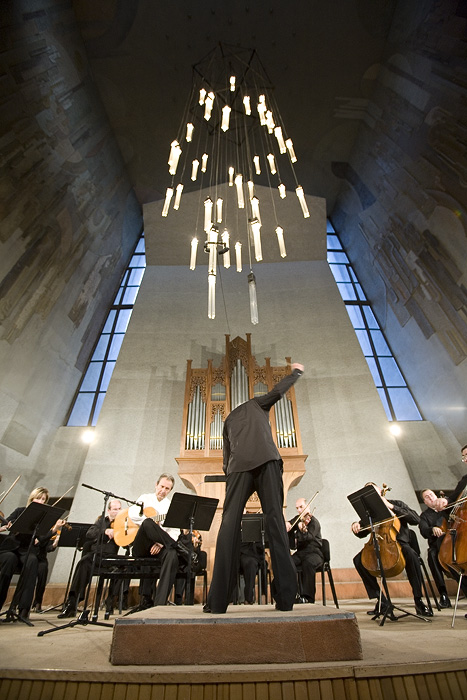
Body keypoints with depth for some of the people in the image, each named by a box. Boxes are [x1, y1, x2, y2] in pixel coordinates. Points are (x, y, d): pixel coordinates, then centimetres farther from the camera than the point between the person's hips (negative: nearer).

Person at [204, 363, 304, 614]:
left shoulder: (228, 420, 34)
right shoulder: (255, 404, 27)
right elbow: (278, 391, 24)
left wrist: (230, 476, 34)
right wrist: (296, 372, 39)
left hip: (238, 466, 2)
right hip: (266, 460, -2)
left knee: (229, 524, -2)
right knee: (275, 520, -4)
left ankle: (218, 601, -6)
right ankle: (285, 597, -5)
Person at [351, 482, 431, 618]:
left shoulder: (397, 504, 6)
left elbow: (416, 519, -11)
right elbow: (362, 534, 13)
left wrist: (391, 507, -14)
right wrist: (356, 526, -11)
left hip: (398, 544, -2)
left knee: (411, 554, -36)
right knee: (358, 560, -23)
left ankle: (418, 600, -20)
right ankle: (382, 601, -16)